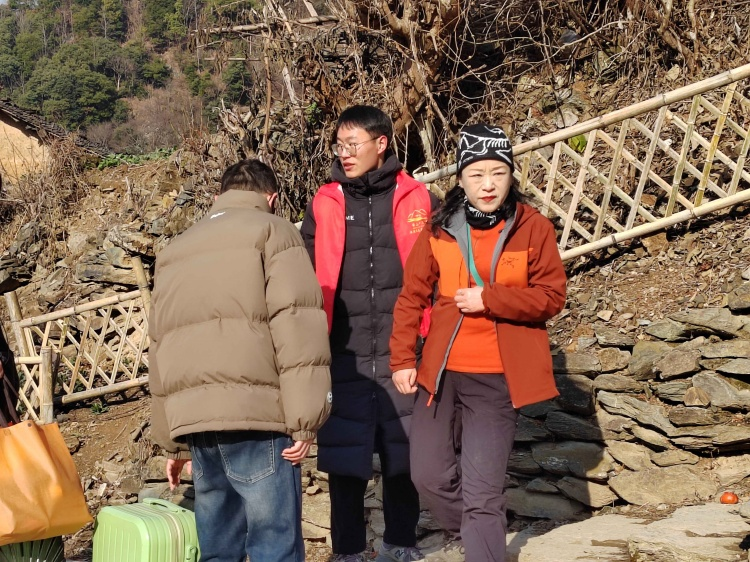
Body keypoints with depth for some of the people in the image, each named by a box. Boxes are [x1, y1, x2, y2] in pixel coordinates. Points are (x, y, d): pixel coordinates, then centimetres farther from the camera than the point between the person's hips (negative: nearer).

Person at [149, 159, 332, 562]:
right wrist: (305, 419, -10)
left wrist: (172, 442, 28)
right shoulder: (272, 231, 6)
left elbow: (161, 345, 26)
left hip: (192, 418, 6)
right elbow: (296, 327, -8)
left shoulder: (175, 250, 26)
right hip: (254, 412, -6)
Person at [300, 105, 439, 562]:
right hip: (345, 357, 1)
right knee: (346, 457, 4)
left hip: (404, 353, 0)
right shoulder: (325, 205, 5)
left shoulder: (417, 200, 2)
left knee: (403, 455, 10)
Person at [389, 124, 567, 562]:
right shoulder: (439, 230, 0)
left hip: (497, 380, -3)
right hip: (441, 373, 4)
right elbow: (412, 297, 4)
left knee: (482, 491, -3)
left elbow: (552, 296, -6)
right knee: (429, 473, 14)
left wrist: (489, 298, -16)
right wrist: (403, 360, -1)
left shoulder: (533, 228, -5)